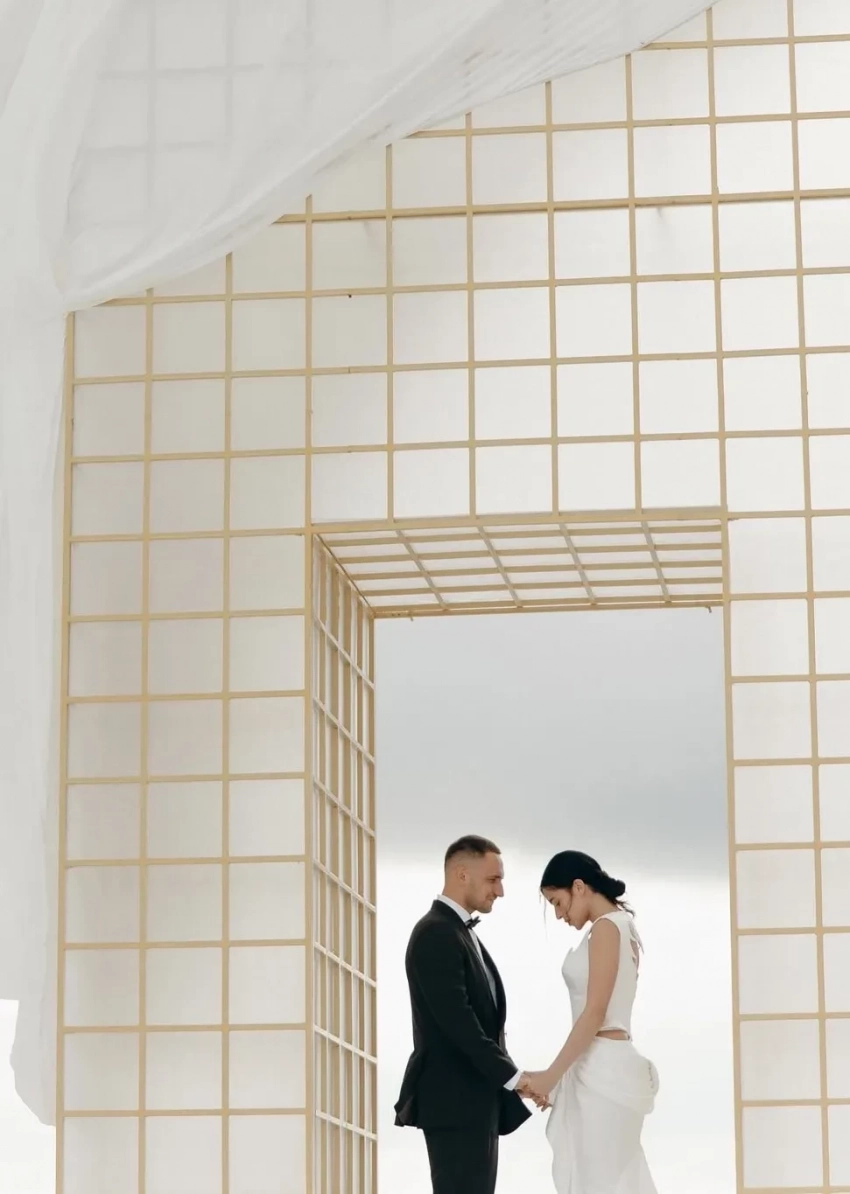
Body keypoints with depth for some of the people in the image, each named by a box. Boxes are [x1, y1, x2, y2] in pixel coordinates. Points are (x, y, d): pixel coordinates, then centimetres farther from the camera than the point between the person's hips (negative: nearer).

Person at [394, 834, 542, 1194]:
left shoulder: (461, 933, 18)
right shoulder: (435, 934, -15)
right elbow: (456, 1022, -23)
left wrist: (510, 1081, 12)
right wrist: (515, 1077, -21)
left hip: (474, 1100, 10)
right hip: (454, 1101, -10)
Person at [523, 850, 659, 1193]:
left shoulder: (606, 928, -13)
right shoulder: (617, 926, 16)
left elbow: (595, 1013, -18)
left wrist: (552, 1074, -14)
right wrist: (560, 1074, 20)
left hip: (603, 1070, -10)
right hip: (603, 1068, 10)